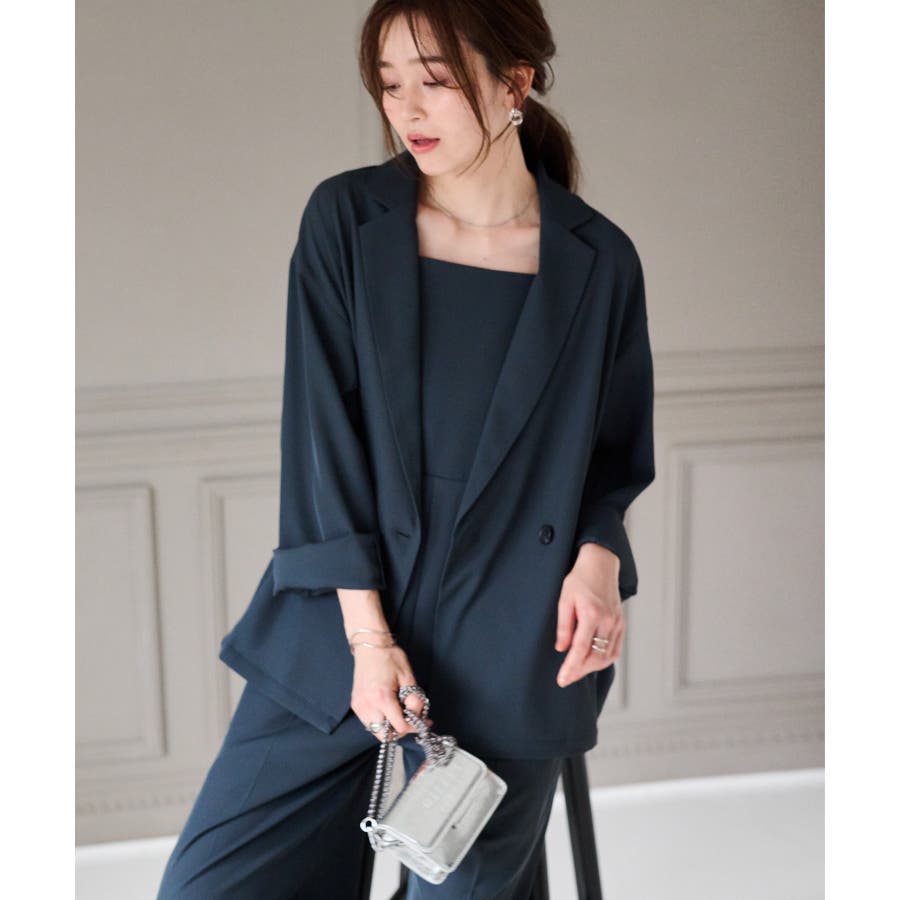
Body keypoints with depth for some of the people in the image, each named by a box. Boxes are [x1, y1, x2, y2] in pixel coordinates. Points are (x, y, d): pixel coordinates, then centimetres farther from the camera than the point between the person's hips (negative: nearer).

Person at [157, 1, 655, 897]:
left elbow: (616, 452, 11)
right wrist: (367, 632, -10)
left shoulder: (600, 261, 0)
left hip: (511, 652, -1)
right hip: (339, 630, 1)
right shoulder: (344, 218, 0)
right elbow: (323, 430, -4)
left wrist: (598, 556, -10)